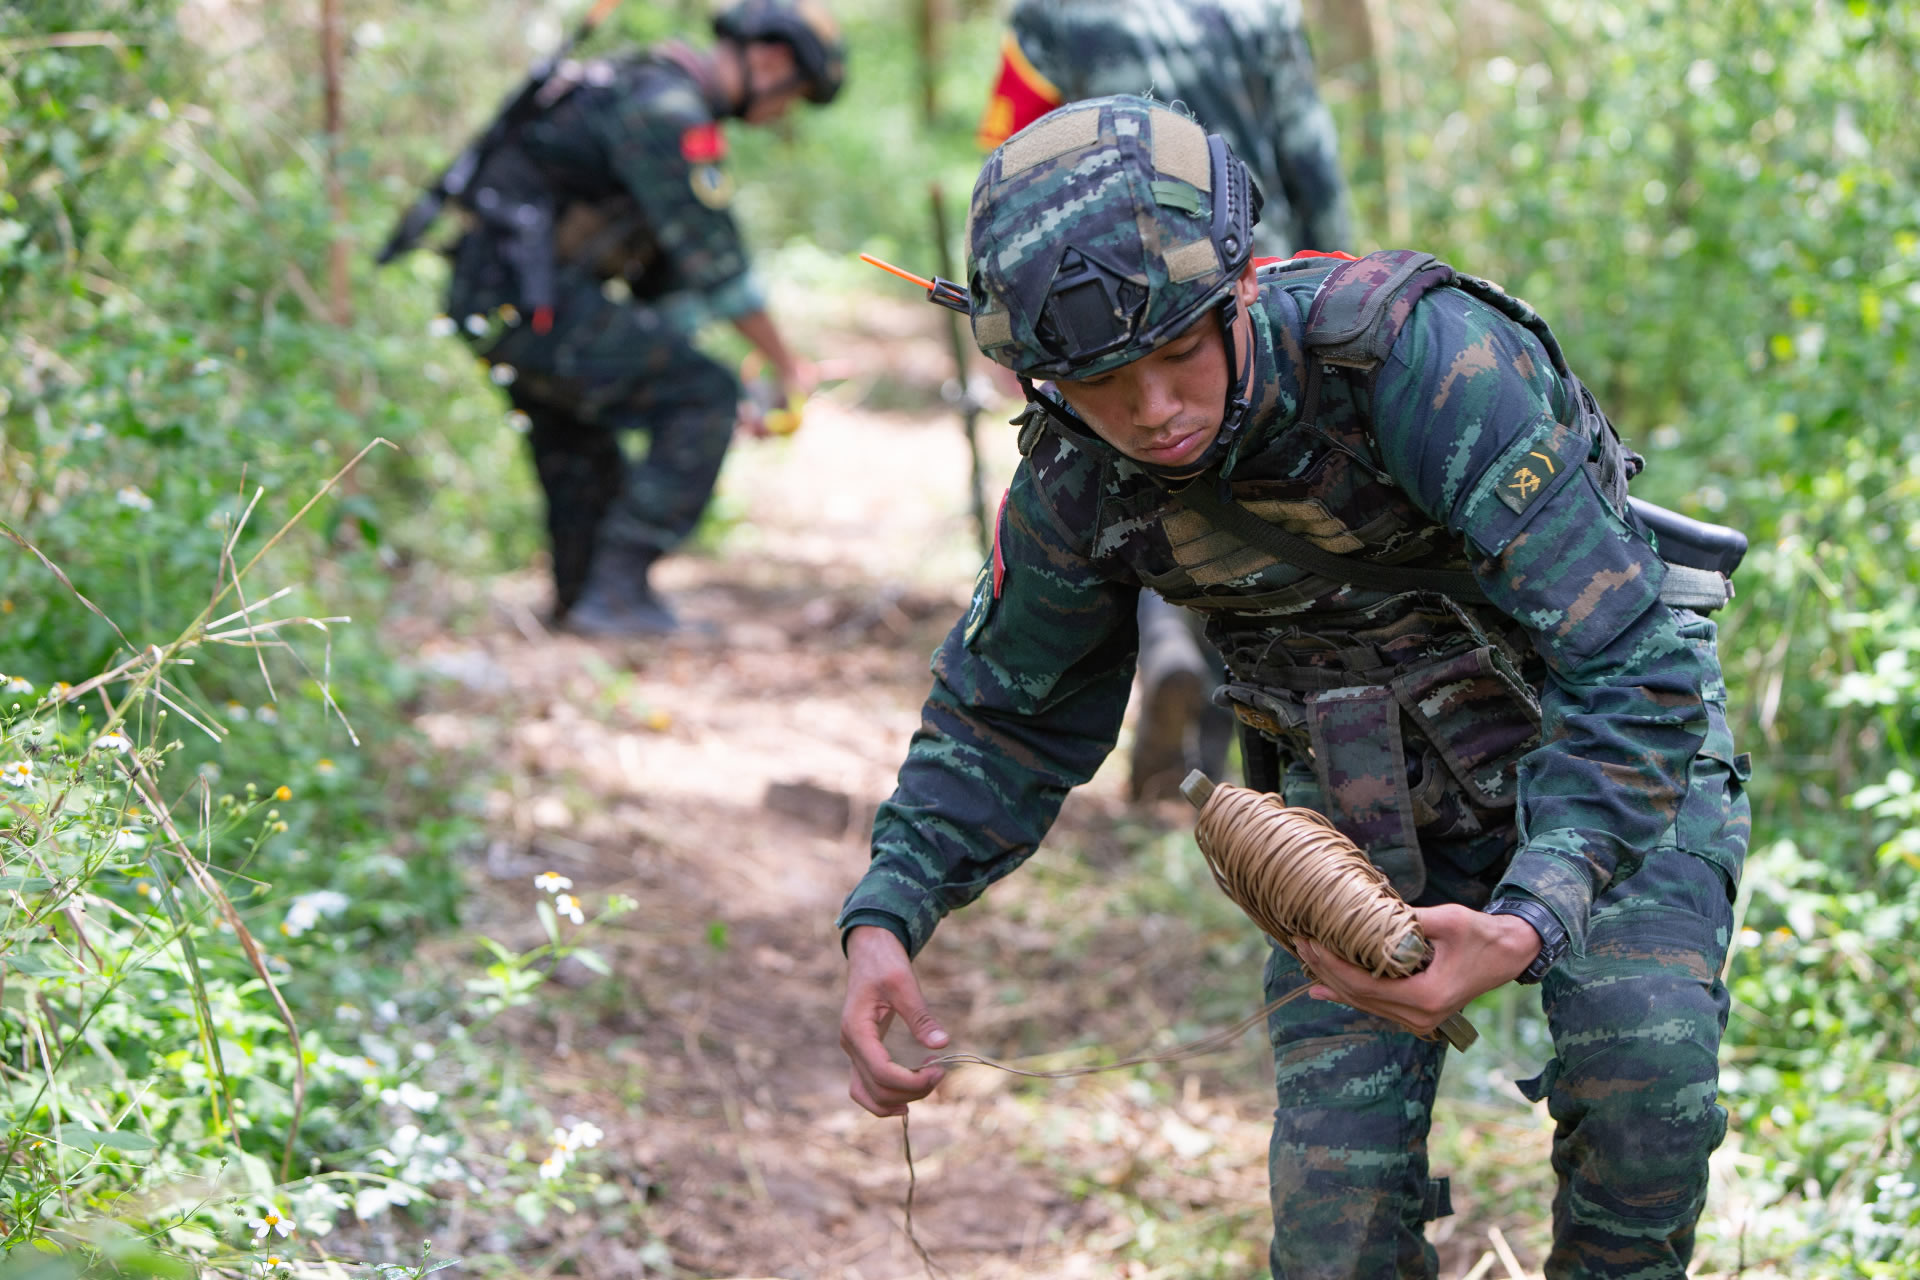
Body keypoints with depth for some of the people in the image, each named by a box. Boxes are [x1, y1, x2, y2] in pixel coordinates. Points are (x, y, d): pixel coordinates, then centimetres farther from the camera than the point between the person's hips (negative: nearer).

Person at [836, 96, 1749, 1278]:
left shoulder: (1423, 357, -35)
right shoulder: (1079, 478, -18)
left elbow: (1627, 671, -36)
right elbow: (1005, 713, 2)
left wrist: (1528, 927, -50)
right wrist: (884, 920, -14)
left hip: (1609, 754, -3)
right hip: (1364, 804, 3)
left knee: (1643, 1064, -28)